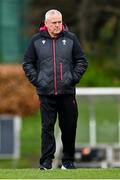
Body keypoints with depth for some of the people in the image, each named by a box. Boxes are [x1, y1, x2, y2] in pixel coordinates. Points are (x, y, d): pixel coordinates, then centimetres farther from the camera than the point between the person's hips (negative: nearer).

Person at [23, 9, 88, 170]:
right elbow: (27, 63, 11)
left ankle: (68, 160, 13)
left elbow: (82, 61, 10)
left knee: (69, 127, 3)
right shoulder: (36, 40, 5)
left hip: (67, 92, 1)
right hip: (46, 93, -1)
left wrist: (73, 78, -1)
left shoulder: (71, 39, 6)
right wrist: (36, 80, 0)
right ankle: (46, 161, 1)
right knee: (47, 127, -2)